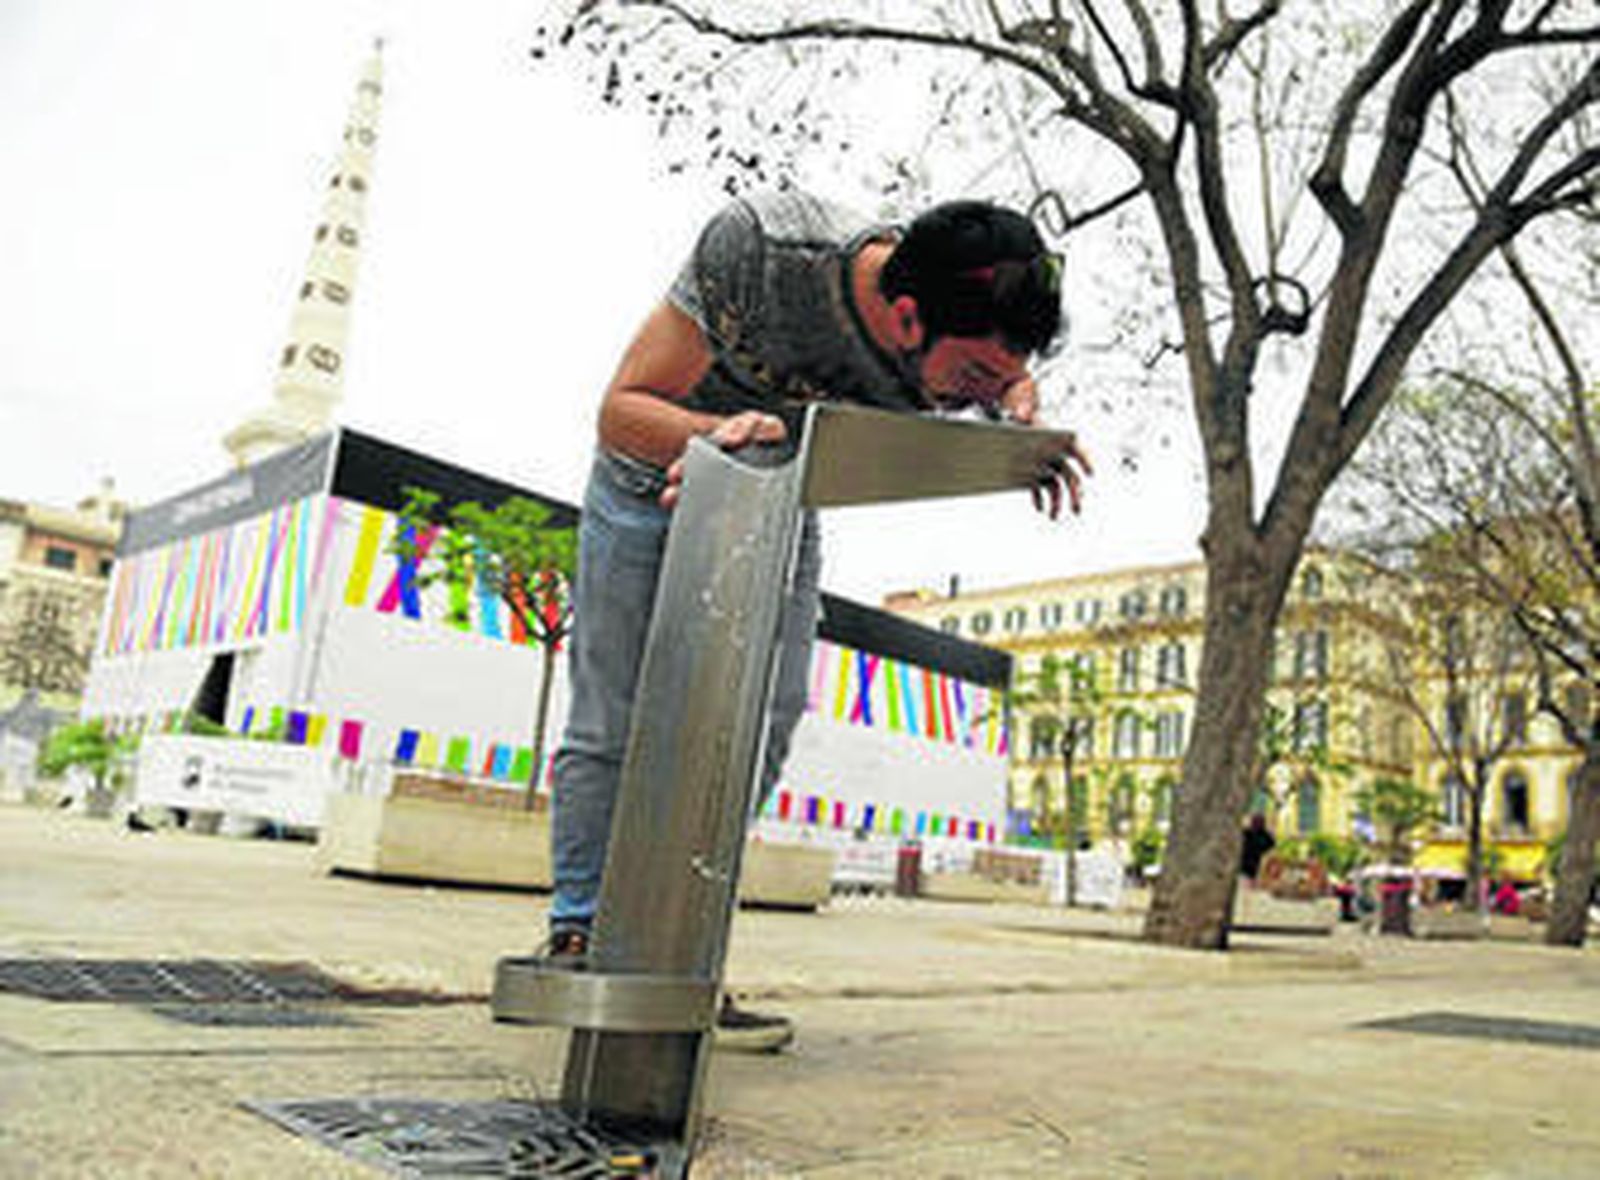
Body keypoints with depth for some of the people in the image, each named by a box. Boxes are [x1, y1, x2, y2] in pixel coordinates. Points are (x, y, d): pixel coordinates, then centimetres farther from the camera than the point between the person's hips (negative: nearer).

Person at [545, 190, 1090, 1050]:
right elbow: (622, 408, -31)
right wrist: (719, 432, -52)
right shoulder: (758, 247, -37)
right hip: (653, 486, -3)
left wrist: (1026, 427, -20)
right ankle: (578, 939, 9)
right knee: (613, 727, -4)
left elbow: (1010, 378, 3)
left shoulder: (970, 339, -24)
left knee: (761, 726, -7)